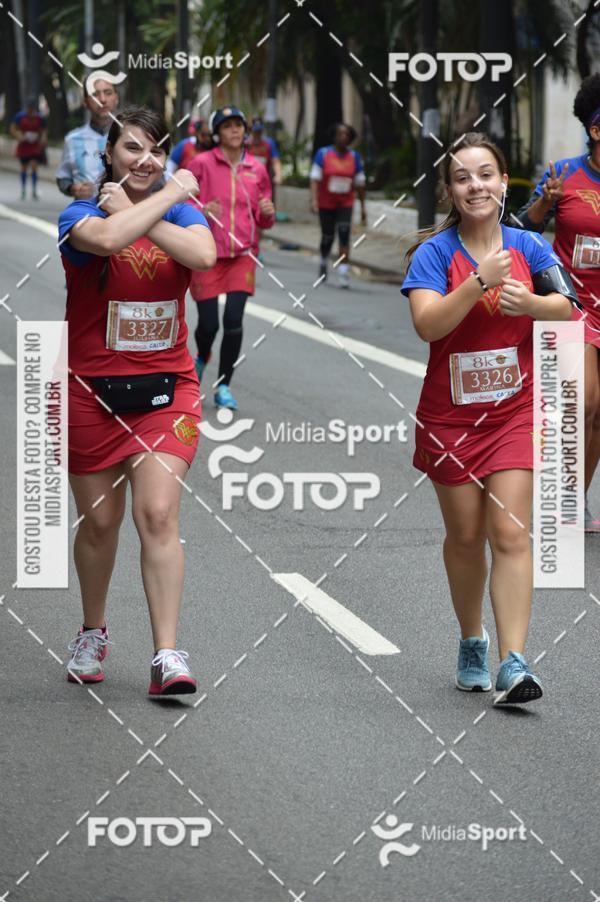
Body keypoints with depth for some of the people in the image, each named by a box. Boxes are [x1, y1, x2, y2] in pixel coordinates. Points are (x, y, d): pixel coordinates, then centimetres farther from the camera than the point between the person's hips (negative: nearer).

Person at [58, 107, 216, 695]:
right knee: (99, 521, 10)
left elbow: (203, 255, -20)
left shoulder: (181, 214, 4)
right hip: (91, 391, -1)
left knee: (158, 515, -12)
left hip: (166, 388, 1)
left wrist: (136, 214, -18)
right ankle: (92, 635, 33)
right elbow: (105, 238, -31)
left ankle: (167, 656, -14)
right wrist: (170, 194, -21)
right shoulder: (80, 216, -5)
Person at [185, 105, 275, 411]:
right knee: (208, 323, -2)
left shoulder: (257, 169, 7)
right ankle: (201, 359, 34)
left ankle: (224, 387, 1)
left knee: (234, 319, -10)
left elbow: (263, 221, 15)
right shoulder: (202, 164, -3)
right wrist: (201, 211, -19)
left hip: (242, 254, 2)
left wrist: (268, 213, -8)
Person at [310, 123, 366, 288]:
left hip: (345, 204, 1)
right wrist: (314, 199, -20)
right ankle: (323, 262, 38)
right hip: (326, 203, -1)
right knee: (327, 237, 9)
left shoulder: (354, 157, 3)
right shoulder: (323, 154, -4)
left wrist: (363, 206, 8)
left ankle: (343, 271, -18)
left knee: (344, 235, -15)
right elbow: (315, 178, -8)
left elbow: (359, 183, 8)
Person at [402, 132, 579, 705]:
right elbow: (427, 324, -21)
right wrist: (481, 281, -31)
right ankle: (471, 643, 32)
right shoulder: (434, 252, -8)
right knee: (465, 536, 11)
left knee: (510, 534, -11)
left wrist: (530, 303, -27)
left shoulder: (527, 246, 0)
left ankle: (513, 663, -16)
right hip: (450, 415, 0)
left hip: (515, 410, 0)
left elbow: (567, 311, -7)